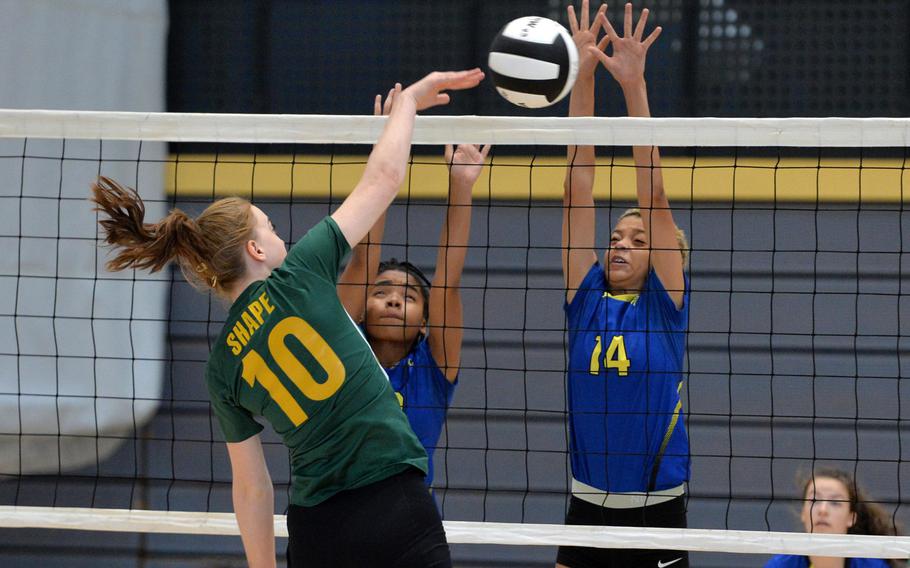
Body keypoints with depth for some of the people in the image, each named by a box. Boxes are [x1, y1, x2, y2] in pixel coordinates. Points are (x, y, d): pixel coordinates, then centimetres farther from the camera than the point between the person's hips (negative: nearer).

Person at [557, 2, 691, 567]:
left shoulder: (665, 302, -1)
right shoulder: (586, 299, 6)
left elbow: (654, 195, -8)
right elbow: (578, 186, 2)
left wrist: (634, 84, -13)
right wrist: (583, 77, -2)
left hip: (657, 514, -3)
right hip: (587, 510, 3)